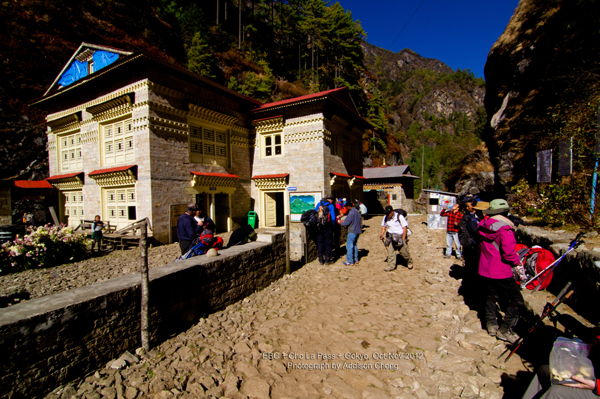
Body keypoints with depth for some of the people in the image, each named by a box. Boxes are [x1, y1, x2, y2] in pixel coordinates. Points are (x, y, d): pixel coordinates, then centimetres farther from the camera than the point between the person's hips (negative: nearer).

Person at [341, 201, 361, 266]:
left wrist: (341, 222, 4)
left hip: (352, 231, -9)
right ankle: (356, 260, 23)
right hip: (357, 230, 9)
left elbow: (347, 222, -16)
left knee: (349, 246, -4)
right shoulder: (357, 211, 13)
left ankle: (350, 261, -2)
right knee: (355, 245, 17)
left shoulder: (351, 212, -17)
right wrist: (344, 221, 22)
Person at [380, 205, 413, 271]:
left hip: (400, 236, -3)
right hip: (390, 236, 4)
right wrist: (382, 235, 0)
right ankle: (391, 266, 2)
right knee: (390, 251, -6)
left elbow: (405, 228, -8)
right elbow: (383, 226, 15)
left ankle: (409, 262, 32)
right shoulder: (385, 217, 1)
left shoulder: (399, 217, -11)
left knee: (403, 251, 4)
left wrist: (403, 239, -11)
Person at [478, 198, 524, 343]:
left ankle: (491, 325, 30)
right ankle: (504, 331, 12)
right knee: (516, 300, 8)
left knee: (490, 296, 19)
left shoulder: (483, 227, 3)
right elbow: (508, 251, -20)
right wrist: (516, 261, -3)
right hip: (501, 272, -7)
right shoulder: (505, 228, -18)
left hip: (485, 270, 7)